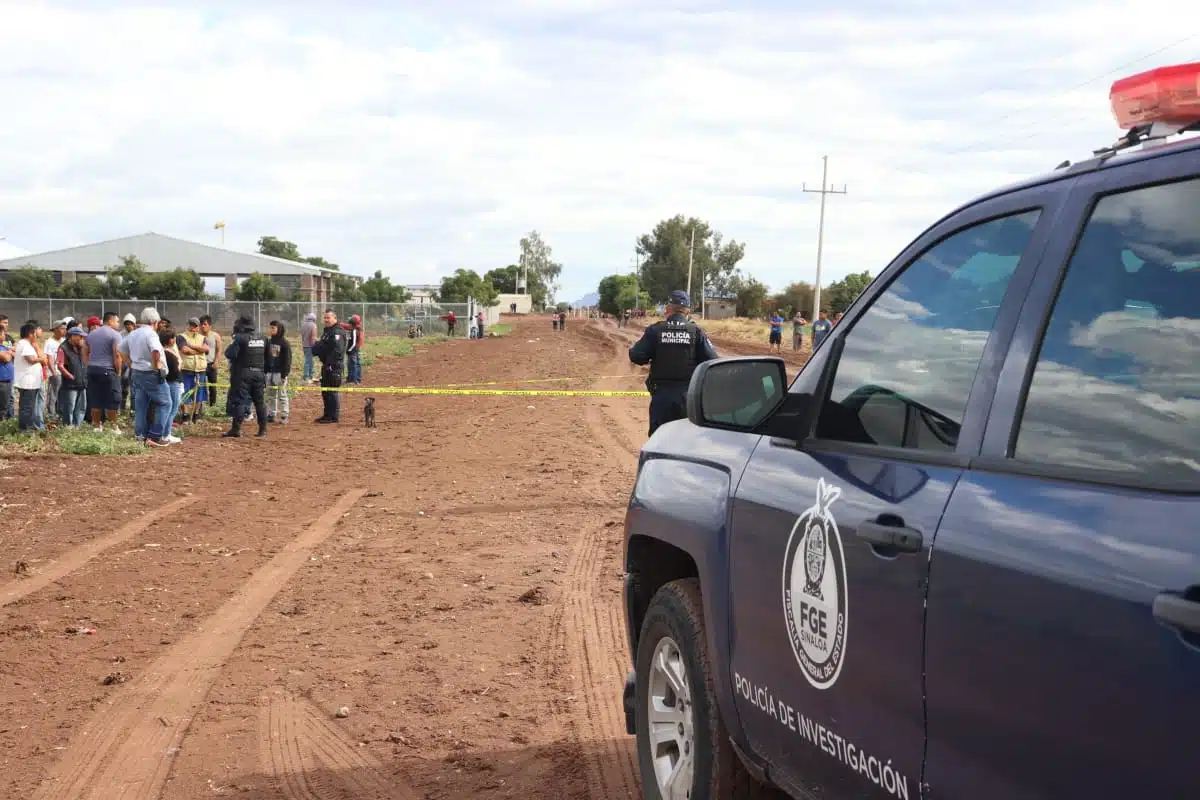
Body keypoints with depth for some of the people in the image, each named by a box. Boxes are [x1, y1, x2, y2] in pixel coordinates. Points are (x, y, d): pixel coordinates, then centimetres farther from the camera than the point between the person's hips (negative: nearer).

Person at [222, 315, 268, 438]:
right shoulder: (263, 338, 8)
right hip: (259, 373, 5)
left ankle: (236, 429, -7)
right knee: (260, 401, 11)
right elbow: (268, 356, 13)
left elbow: (230, 354, -16)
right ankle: (263, 429, 12)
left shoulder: (240, 338, -11)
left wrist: (231, 345, 2)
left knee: (239, 401, -3)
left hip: (243, 374, -5)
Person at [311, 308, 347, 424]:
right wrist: (316, 348, 7)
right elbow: (322, 346, 28)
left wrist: (331, 364, -25)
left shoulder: (337, 332, -15)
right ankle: (327, 414, 26)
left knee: (332, 391, -6)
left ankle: (334, 416, -1)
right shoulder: (326, 331, 18)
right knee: (325, 390, 16)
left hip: (334, 366, -10)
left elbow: (337, 351, -23)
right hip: (326, 365, 10)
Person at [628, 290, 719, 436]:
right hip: (688, 394, 0)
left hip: (661, 393, 0)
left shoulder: (655, 330, -5)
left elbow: (637, 357, -8)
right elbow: (711, 360, -8)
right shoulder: (696, 331, -4)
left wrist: (632, 347, 14)